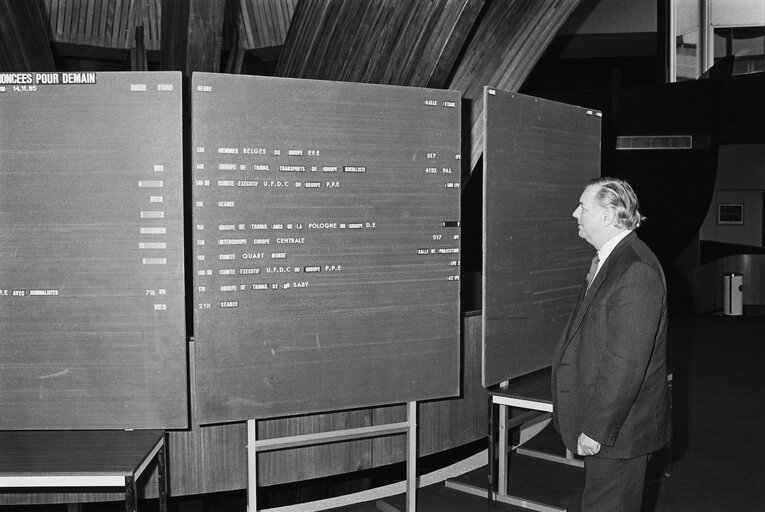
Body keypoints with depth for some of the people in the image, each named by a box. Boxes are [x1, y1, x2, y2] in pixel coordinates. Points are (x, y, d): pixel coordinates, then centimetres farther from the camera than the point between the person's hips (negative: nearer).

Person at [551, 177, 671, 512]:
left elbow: (625, 362, -25)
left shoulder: (636, 271, -22)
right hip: (597, 420, 9)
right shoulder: (608, 261, 11)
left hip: (619, 428, -9)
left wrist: (596, 429, -21)